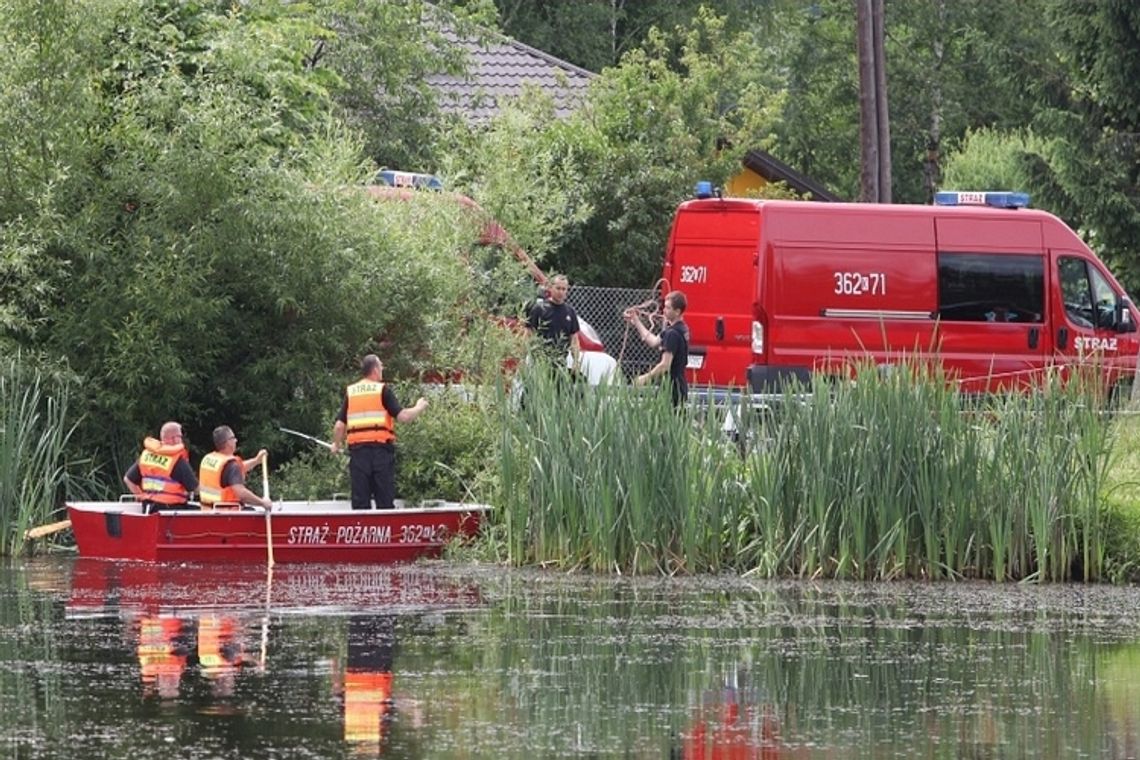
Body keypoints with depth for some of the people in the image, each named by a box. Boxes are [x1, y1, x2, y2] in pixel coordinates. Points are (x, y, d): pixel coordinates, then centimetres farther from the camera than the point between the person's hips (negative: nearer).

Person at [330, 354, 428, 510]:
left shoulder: (350, 392, 10)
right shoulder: (383, 390, 0)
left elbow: (339, 426, 6)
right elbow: (402, 416, -7)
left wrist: (336, 444, 25)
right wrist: (419, 408, 12)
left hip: (357, 449, 3)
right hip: (381, 448, -3)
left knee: (360, 501, 4)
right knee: (385, 501, 1)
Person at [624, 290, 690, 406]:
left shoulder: (673, 334, -19)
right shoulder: (681, 329, 12)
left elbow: (665, 365, -21)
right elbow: (654, 342, 23)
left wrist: (645, 378, -9)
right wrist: (636, 322, 26)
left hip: (671, 388, -10)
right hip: (679, 387, 10)